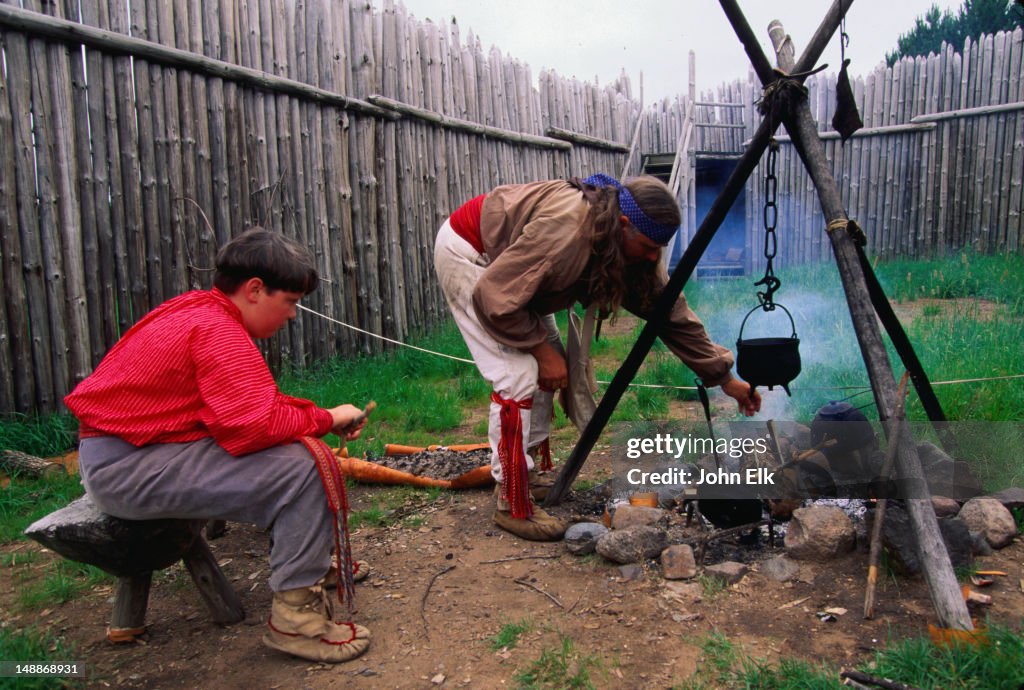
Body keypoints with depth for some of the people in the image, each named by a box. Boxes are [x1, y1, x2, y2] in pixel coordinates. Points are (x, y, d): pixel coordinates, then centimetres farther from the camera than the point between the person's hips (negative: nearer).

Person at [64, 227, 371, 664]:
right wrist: (326, 419, -14)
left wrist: (325, 417, 2)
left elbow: (253, 402, 13)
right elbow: (252, 426, -31)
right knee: (302, 467, -22)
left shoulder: (200, 312, 12)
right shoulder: (218, 331, -20)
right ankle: (294, 616, -11)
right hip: (126, 468, -11)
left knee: (292, 446, 15)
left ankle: (311, 560, 26)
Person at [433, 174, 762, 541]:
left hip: (508, 261, 8)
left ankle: (527, 476, 19)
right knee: (517, 376, -18)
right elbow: (494, 300, -32)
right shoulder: (564, 231, -37)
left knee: (550, 369, 5)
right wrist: (542, 349, -22)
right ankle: (512, 506, -7)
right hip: (466, 252, -8)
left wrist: (725, 378, -2)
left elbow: (671, 312, -5)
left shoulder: (632, 252, -12)